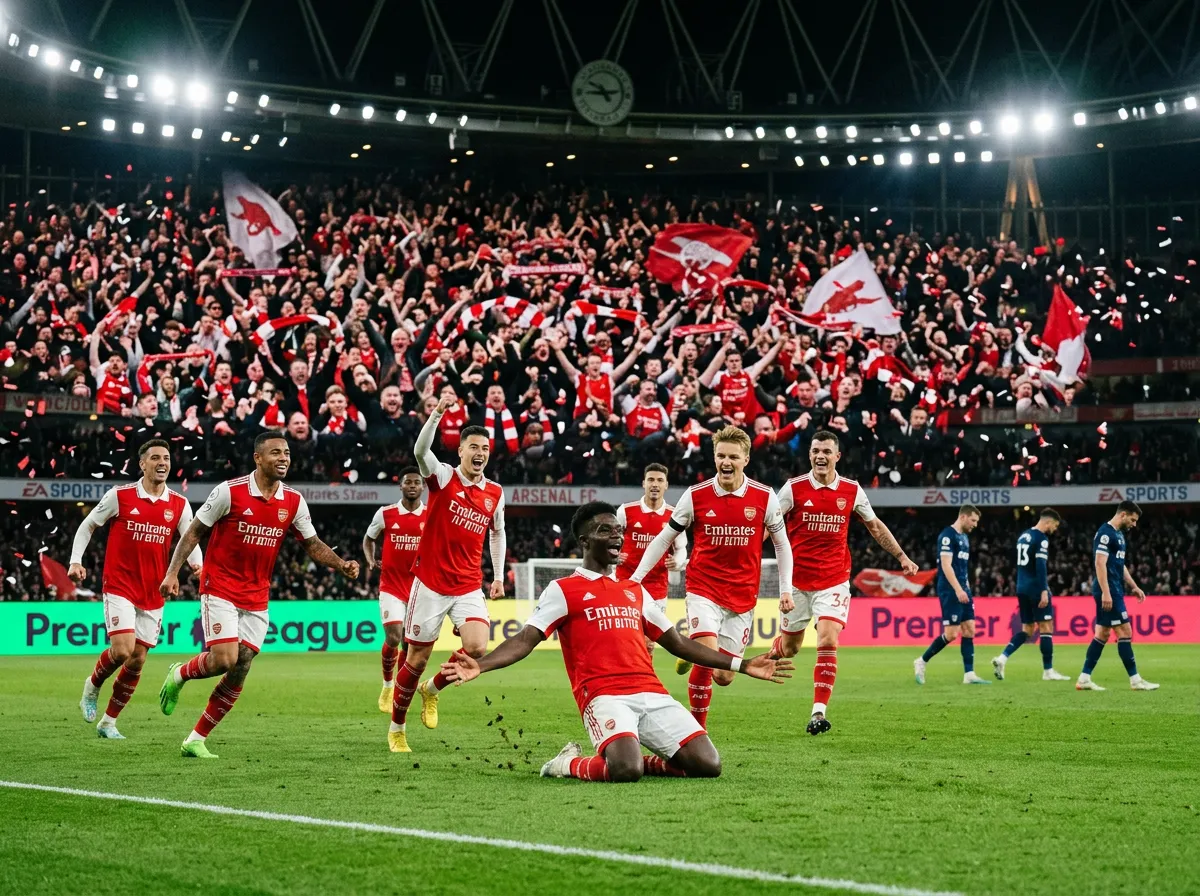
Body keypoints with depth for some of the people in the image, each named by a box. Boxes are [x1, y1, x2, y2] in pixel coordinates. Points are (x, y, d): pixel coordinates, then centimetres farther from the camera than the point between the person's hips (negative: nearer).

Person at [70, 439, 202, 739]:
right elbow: (86, 527, 5)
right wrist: (76, 561, -6)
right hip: (119, 587, -4)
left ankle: (108, 721, 19)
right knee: (122, 650, -18)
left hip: (153, 593, 4)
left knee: (137, 660, 5)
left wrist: (197, 563, -15)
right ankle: (92, 686, 13)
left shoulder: (179, 505, 3)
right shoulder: (120, 496, -5)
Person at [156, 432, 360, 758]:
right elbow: (194, 532, -4)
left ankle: (196, 740, 10)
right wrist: (173, 572, -11)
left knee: (239, 672, -1)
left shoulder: (294, 501, 2)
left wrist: (341, 565, -9)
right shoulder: (230, 491, -11)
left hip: (257, 599, 5)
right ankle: (179, 674, 15)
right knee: (224, 660, -18)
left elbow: (312, 544, 9)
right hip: (220, 589, -5)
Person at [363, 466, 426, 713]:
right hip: (391, 586, -1)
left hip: (419, 587, 1)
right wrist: (370, 560, -3)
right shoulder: (385, 514, -1)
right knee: (393, 637, -14)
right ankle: (387, 685, 9)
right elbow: (369, 538, 15)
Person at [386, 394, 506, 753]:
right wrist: (438, 413, -40)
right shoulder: (443, 477, -5)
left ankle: (433, 689, 12)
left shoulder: (495, 493, 6)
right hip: (430, 584, -3)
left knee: (478, 648, -18)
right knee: (417, 659, 2)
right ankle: (396, 728, 21)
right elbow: (421, 449, -25)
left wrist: (498, 576, 16)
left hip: (469, 588, 3)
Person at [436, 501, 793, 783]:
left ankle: (639, 761, 12)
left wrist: (742, 665, 26)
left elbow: (678, 643, 29)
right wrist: (479, 665, -22)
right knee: (625, 771, -31)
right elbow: (525, 640, -3)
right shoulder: (563, 590, 7)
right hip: (604, 695, -6)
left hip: (652, 693, 6)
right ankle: (571, 764, 1)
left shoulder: (635, 591, 25)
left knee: (707, 765, -11)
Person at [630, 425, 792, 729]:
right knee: (708, 657, -21)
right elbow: (663, 539, 5)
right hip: (703, 590, -2)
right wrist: (636, 578, 1)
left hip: (742, 597, 2)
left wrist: (786, 589, 3)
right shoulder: (696, 496, -5)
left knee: (724, 676, 4)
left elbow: (781, 544, 9)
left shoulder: (765, 498, -4)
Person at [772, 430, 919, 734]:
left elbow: (875, 526, 15)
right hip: (796, 580, 0)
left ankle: (819, 713, -13)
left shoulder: (852, 491, 1)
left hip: (834, 580, 0)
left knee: (828, 643, -16)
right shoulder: (794, 488, -5)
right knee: (788, 648, 8)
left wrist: (901, 557, 14)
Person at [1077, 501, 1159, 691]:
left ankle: (1084, 679, 10)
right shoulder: (1105, 533, -14)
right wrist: (1105, 592, -24)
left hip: (1115, 591, 10)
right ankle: (1135, 680, -3)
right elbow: (1100, 563, -20)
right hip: (1109, 592, -10)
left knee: (1103, 634, 9)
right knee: (1125, 631, -7)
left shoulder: (1118, 534, 17)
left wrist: (1133, 586, 21)